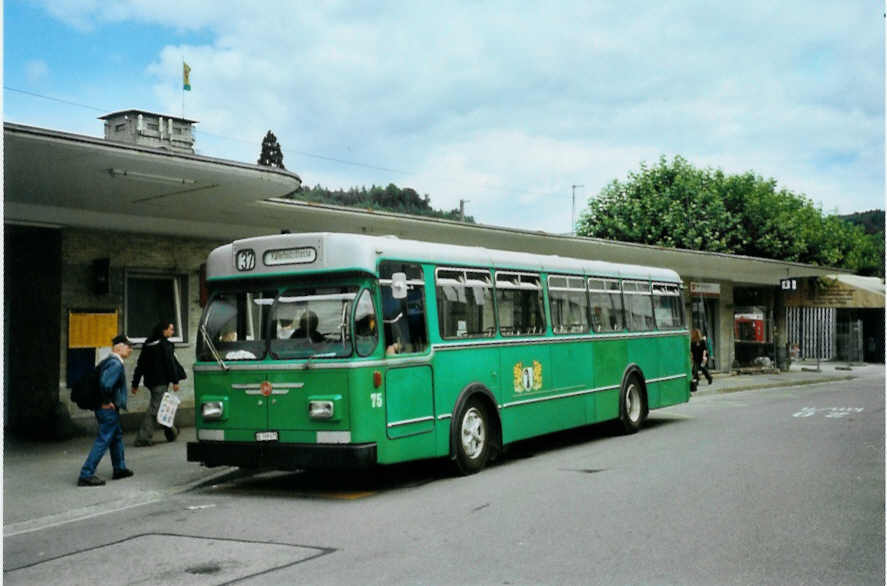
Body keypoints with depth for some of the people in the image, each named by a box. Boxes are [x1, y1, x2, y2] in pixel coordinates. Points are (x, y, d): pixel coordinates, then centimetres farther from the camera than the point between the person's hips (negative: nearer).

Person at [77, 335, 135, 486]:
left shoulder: (108, 361, 11)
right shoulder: (116, 364, -19)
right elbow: (106, 384, -32)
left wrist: (101, 400, 14)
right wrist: (107, 401, -19)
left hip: (105, 408, 11)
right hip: (109, 409, -11)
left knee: (117, 436, 23)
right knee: (103, 441, -6)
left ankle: (120, 469, 35)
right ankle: (86, 475, -5)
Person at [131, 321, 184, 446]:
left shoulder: (147, 344, 13)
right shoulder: (165, 345, -10)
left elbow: (140, 365, 13)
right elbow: (170, 364, -13)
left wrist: (135, 383, 14)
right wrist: (175, 381, -9)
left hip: (150, 381, 8)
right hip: (161, 381, -8)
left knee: (161, 407, 19)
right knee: (154, 408, -8)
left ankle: (171, 432, 29)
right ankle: (143, 438, -12)